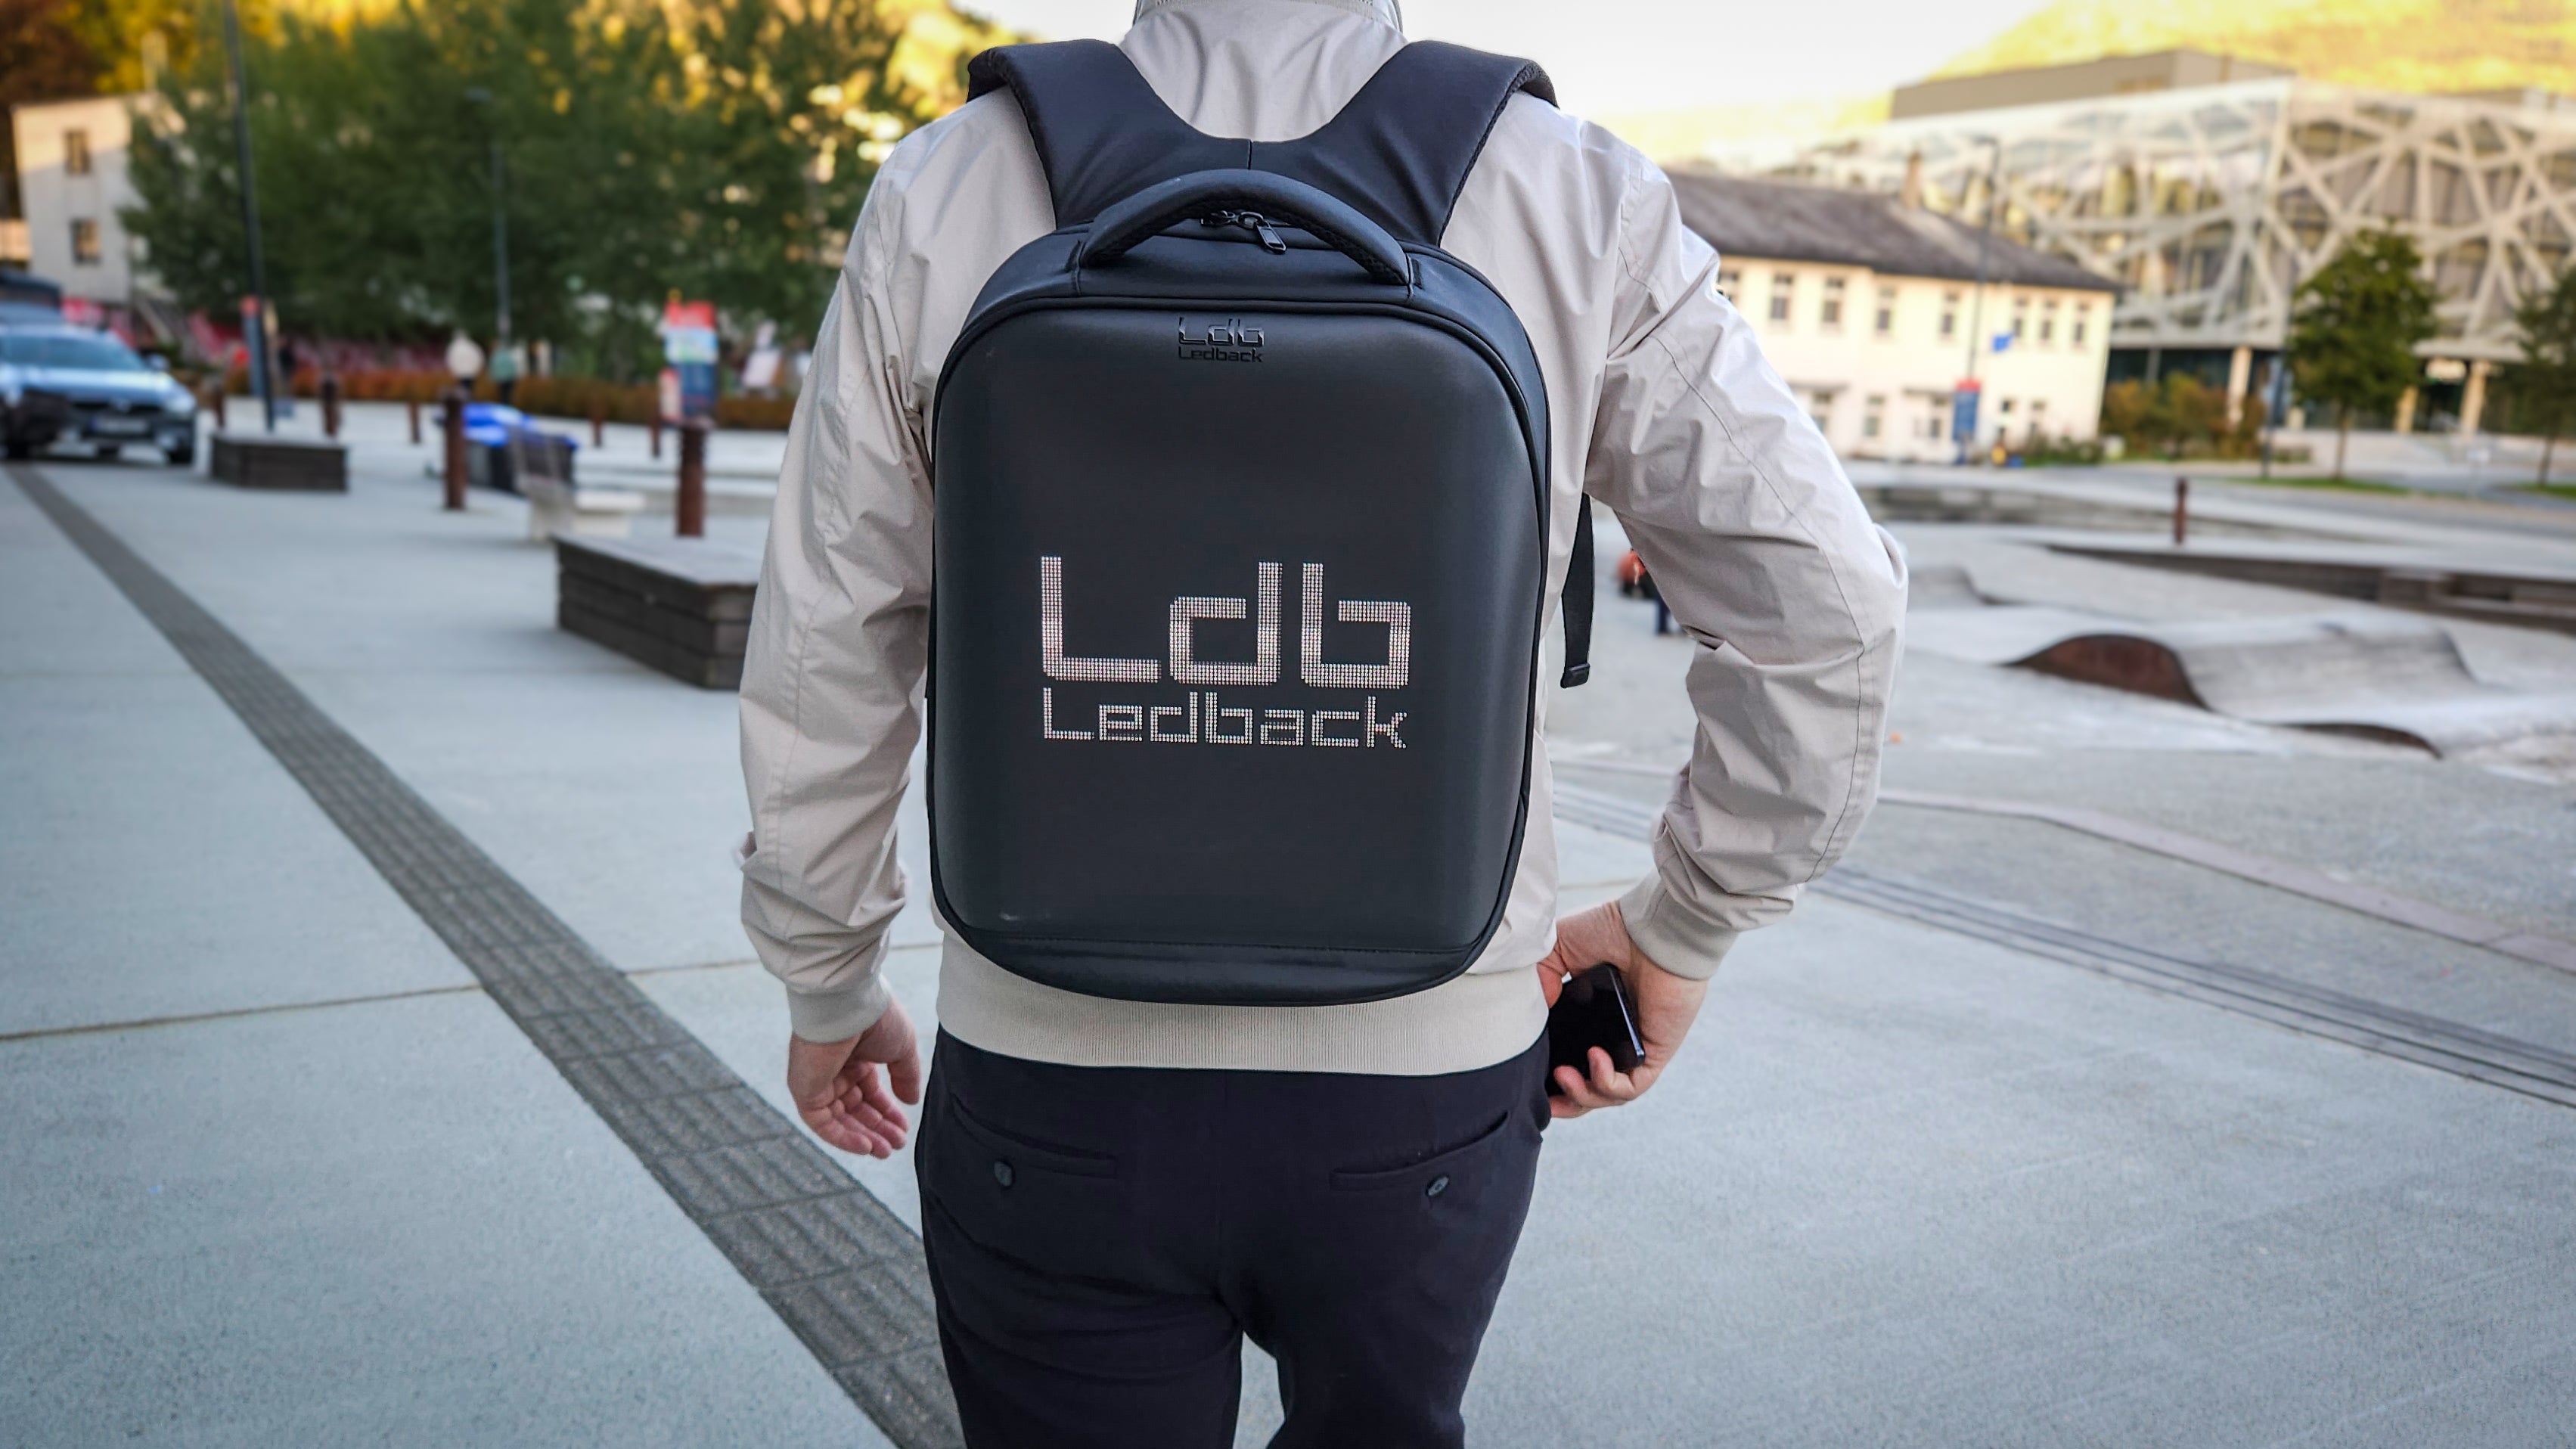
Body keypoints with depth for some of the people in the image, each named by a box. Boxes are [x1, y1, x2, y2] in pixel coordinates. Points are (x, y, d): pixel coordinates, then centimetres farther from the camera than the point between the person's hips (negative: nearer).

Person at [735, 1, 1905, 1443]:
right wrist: (1681, 930, 8)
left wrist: (828, 987, 14)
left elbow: (826, 658, -1)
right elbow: (1828, 607, -5)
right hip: (1426, 1076, 1)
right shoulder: (1582, 199, -7)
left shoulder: (945, 189, -6)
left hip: (1055, 1078, 0)